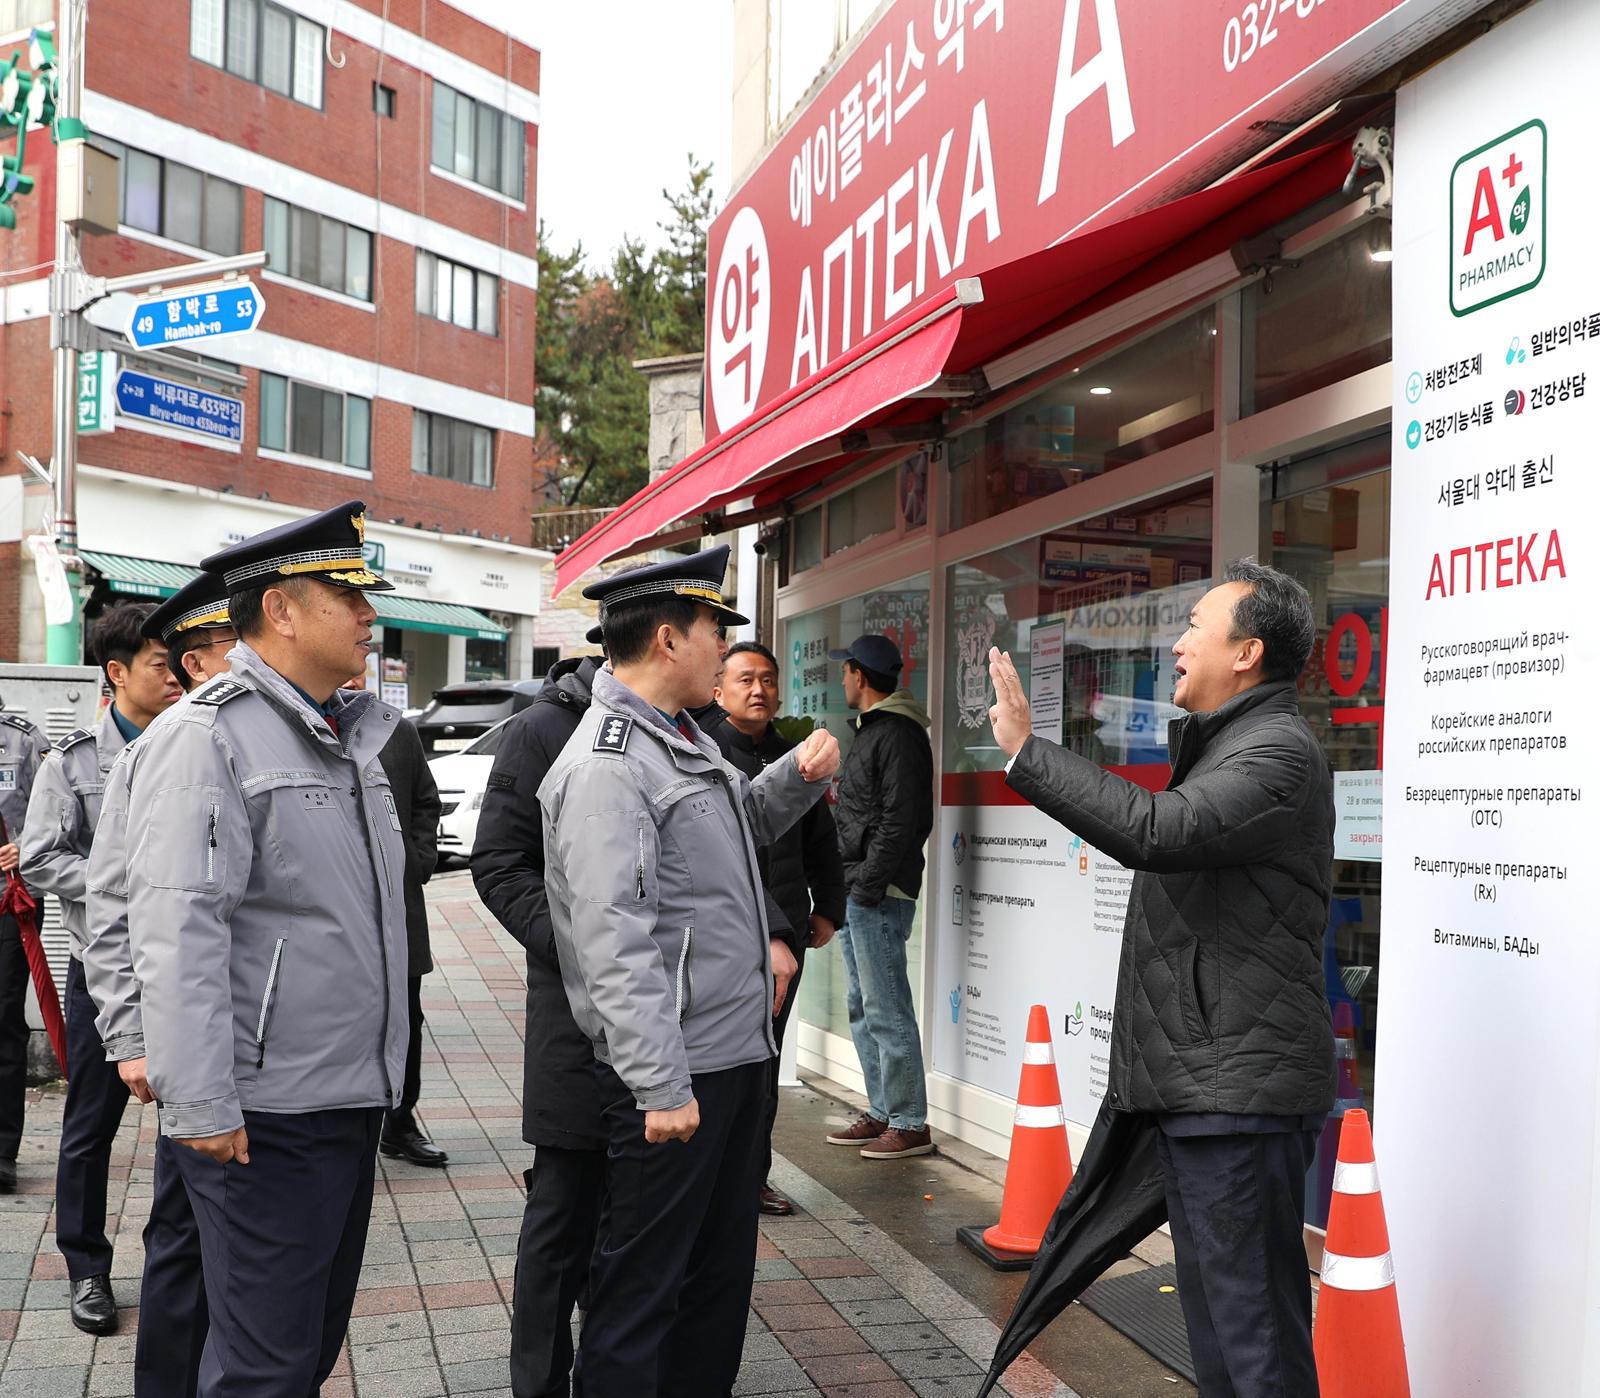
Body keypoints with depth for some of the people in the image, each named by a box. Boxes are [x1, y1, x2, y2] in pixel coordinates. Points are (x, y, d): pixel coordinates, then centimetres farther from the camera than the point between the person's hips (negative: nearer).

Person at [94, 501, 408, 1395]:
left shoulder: (354, 734, 14)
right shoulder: (208, 736, -13)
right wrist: (202, 1106, -23)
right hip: (267, 1115, -8)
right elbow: (178, 931, -21)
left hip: (353, 1100, 8)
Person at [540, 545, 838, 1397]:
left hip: (739, 1050, 10)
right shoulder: (606, 763, -18)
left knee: (722, 1268, 19)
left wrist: (799, 774, 11)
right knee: (642, 1289, 1)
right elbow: (615, 942, -23)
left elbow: (741, 828, 30)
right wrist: (661, 1086, -24)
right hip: (676, 1071, -10)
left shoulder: (683, 737, 12)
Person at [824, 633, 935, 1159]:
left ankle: (910, 1125, -2)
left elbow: (899, 820, -19)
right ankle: (882, 1112, 22)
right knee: (863, 1009, 14)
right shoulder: (871, 730, 20)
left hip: (879, 895, -11)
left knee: (886, 1012, -8)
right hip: (855, 892, 11)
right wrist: (844, 887, 15)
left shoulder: (898, 734, -12)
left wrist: (868, 885, -20)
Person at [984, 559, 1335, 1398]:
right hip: (1192, 1085, 11)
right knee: (1211, 1312, 19)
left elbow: (1156, 832, -31)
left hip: (1241, 1090, -11)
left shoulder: (1279, 753, -15)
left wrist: (1025, 750, -25)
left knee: (1255, 1327, -5)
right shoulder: (1219, 746, 19)